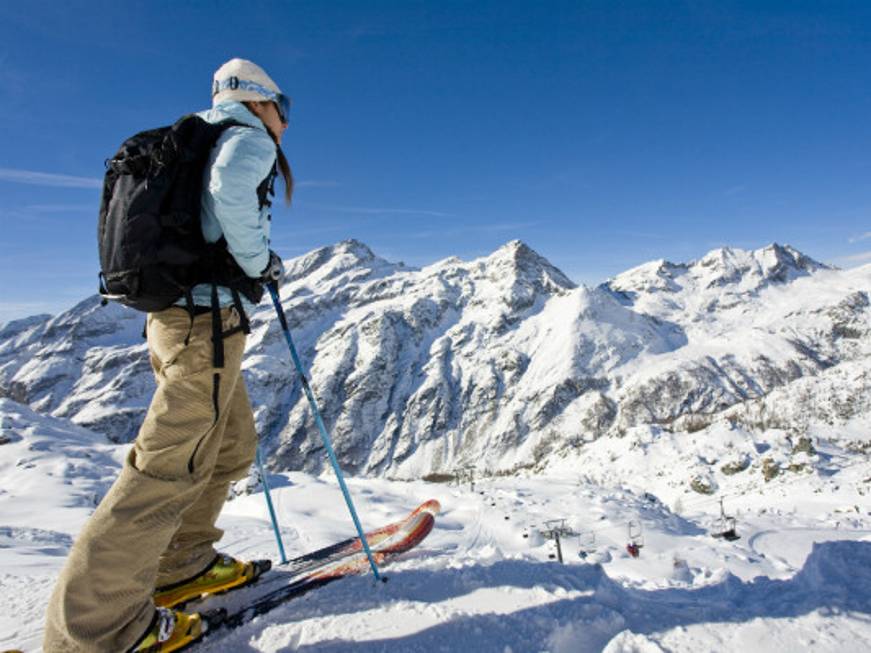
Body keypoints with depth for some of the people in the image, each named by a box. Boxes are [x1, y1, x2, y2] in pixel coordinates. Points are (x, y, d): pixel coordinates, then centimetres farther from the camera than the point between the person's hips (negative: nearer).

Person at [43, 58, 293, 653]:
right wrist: (260, 261, -12)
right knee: (171, 465, -4)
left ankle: (181, 565, 30)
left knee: (233, 446, 18)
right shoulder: (249, 138, -2)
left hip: (173, 311, 10)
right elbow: (231, 188, -25)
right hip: (209, 319, -10)